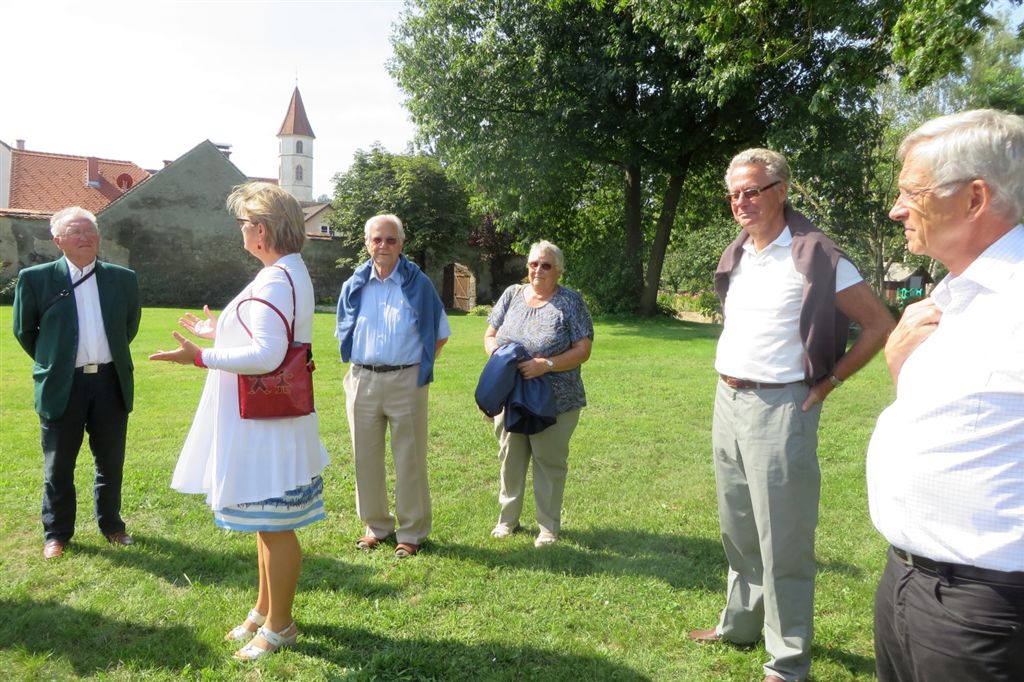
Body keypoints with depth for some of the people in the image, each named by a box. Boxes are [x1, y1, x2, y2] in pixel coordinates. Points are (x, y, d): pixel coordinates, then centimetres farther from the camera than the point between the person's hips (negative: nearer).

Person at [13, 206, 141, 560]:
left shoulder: (123, 278, 2)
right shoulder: (36, 278, -5)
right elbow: (23, 330, 7)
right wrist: (51, 363, 11)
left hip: (111, 382, 2)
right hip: (62, 386, -2)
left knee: (111, 462, 12)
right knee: (58, 466, 10)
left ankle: (111, 524, 29)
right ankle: (56, 533, 26)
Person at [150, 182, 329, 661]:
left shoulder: (275, 281, -21)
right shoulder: (289, 272, 13)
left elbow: (266, 355, -28)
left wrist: (200, 357, -22)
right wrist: (219, 331, 26)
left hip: (268, 426, -11)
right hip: (266, 420, 11)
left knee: (273, 527, 4)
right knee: (267, 522, 21)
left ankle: (279, 626, 20)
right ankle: (265, 609, 37)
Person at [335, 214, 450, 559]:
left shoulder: (418, 284, -3)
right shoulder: (354, 285, 5)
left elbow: (440, 334, 5)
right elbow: (344, 334, 19)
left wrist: (419, 367, 2)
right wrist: (359, 365, 10)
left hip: (406, 382, -3)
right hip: (362, 381, 3)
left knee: (410, 460, 3)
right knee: (366, 458, 10)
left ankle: (412, 533, 16)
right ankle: (376, 525, 27)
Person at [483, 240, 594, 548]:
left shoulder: (571, 301, -5)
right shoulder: (512, 295, 6)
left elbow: (583, 350, -9)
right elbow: (489, 336, 9)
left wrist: (545, 365, -21)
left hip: (554, 401, -3)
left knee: (549, 462, 7)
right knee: (510, 459, 14)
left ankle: (549, 527, 22)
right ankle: (507, 519, 31)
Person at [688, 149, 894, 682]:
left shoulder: (815, 256, -11)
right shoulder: (734, 256, 10)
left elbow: (879, 325, -8)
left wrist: (828, 382, -8)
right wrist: (729, 378, 15)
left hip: (778, 409, -7)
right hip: (727, 402, 7)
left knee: (782, 540, 0)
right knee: (738, 528, 19)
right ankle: (739, 625, 35)